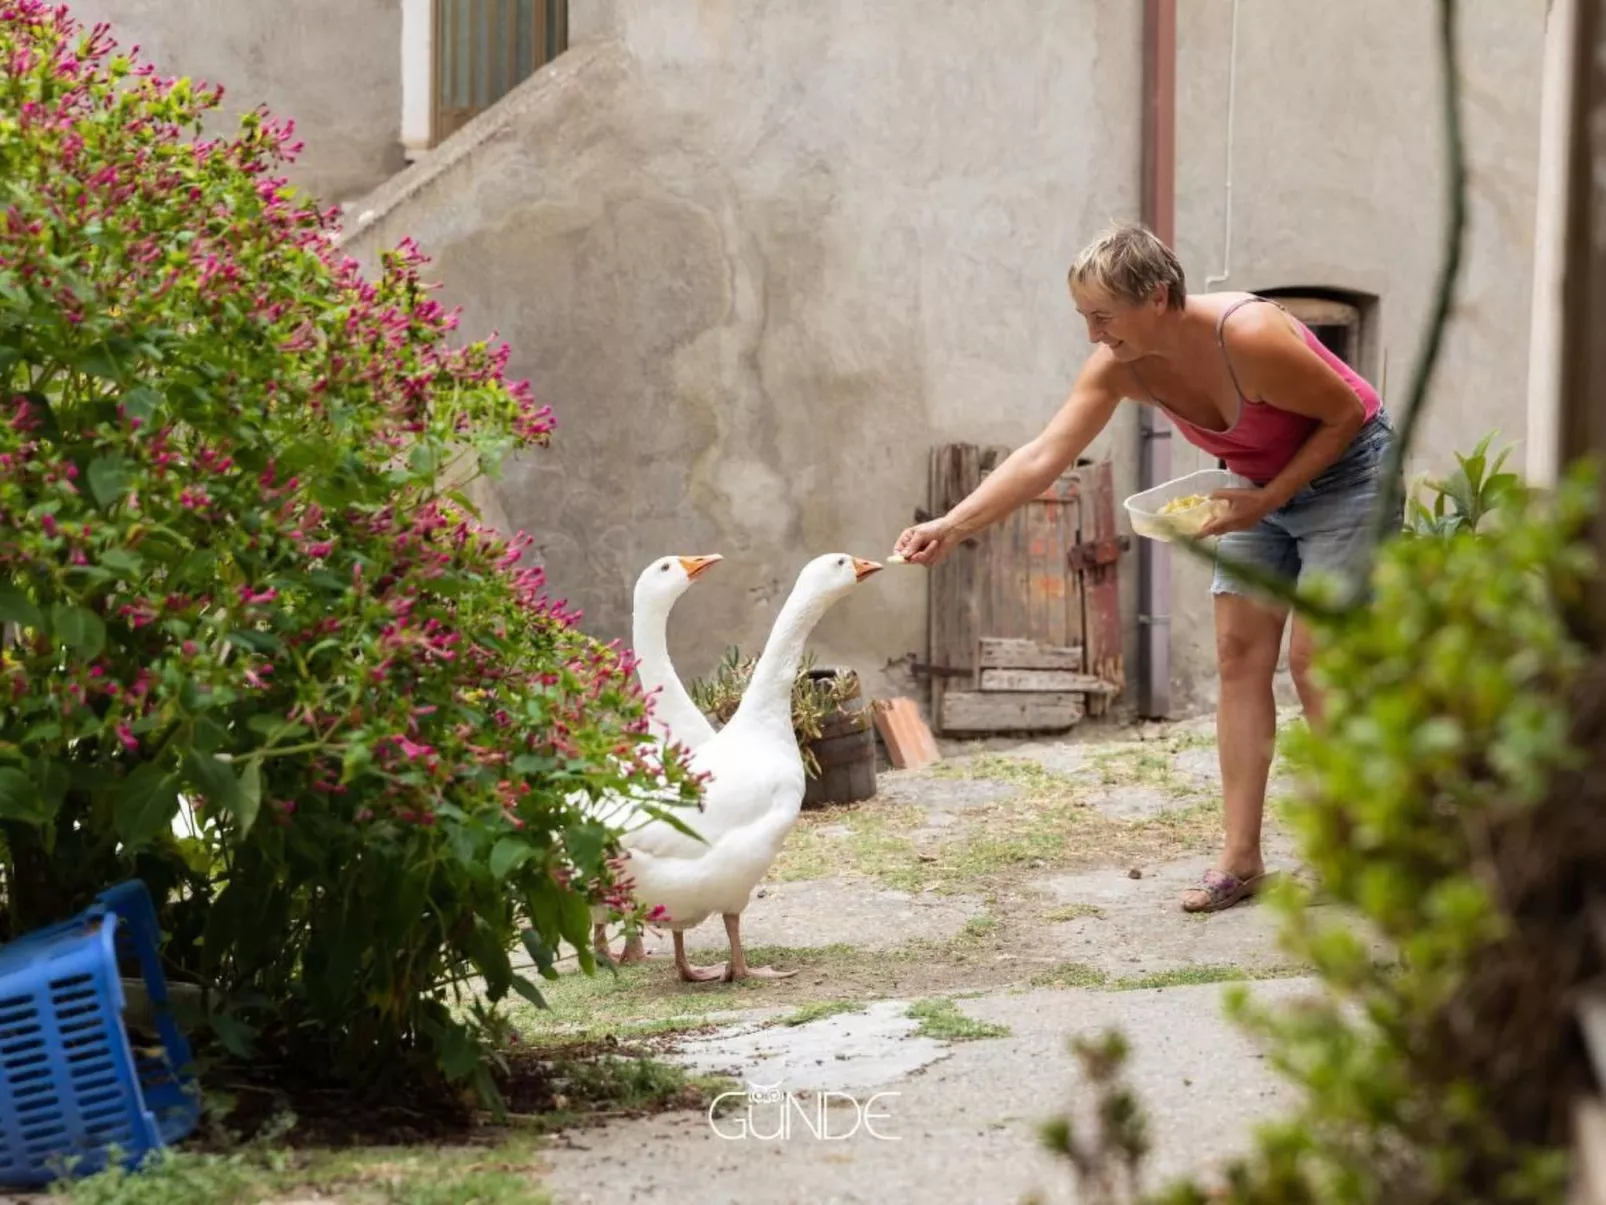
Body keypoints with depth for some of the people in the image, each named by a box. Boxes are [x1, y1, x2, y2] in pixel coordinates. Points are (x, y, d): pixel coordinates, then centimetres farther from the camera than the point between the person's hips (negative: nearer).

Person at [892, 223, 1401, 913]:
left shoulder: (1248, 338, -33)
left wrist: (1268, 499, -25)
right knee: (1240, 655, 0)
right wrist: (951, 527, -27)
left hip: (1345, 473, -7)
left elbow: (1346, 413, -20)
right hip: (1260, 488, 7)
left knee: (1313, 659, -11)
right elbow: (1043, 458, -18)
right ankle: (1240, 858, 1)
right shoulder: (1120, 366, -14)